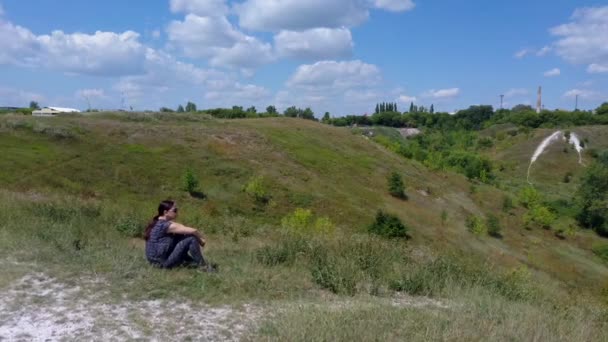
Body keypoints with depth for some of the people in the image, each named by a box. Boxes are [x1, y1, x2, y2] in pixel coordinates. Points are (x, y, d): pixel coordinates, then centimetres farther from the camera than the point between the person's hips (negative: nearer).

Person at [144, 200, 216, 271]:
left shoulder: (158, 222, 8)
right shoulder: (165, 225, -20)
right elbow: (193, 231, -23)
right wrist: (201, 239, -3)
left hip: (156, 259, 10)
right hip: (162, 262, -10)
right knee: (191, 238, -13)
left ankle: (189, 261, 15)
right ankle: (203, 265, -1)